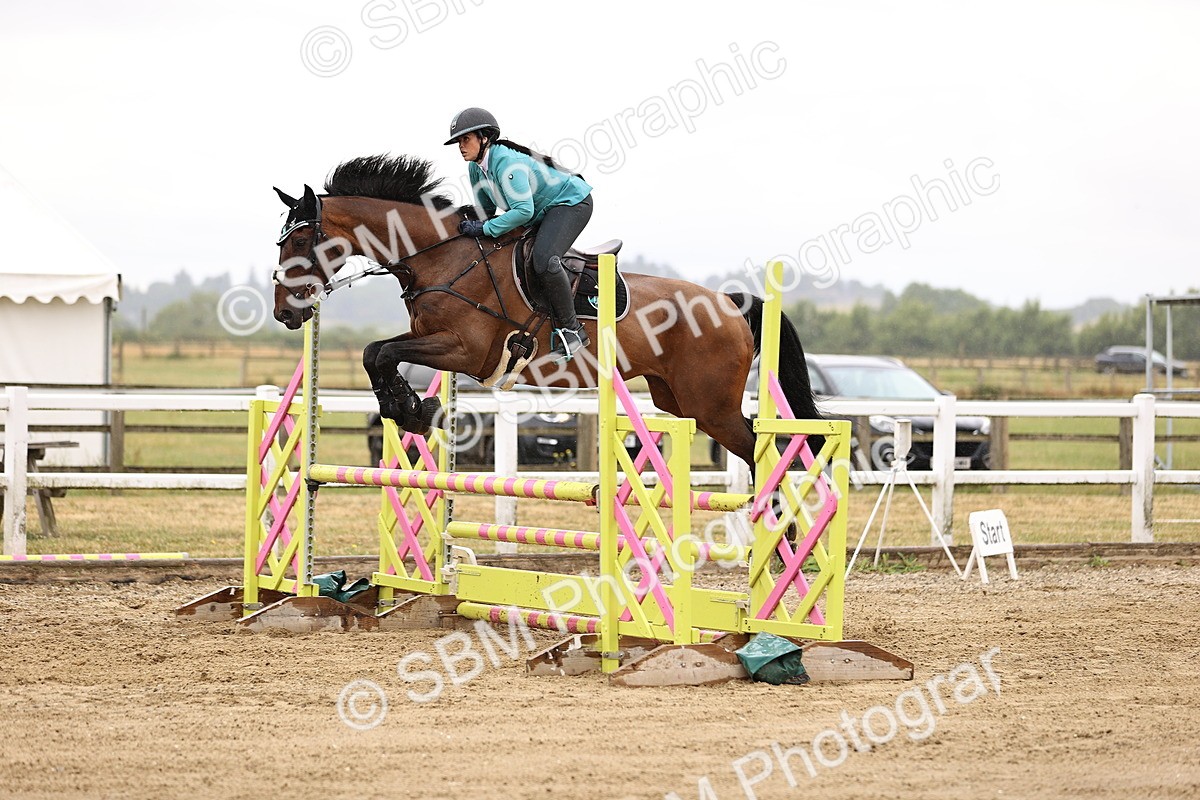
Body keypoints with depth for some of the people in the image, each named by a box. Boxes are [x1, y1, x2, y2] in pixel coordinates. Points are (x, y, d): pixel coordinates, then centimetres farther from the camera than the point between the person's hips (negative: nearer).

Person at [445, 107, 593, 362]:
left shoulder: (505, 162, -29)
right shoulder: (477, 168, -1)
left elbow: (524, 210, -35)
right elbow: (486, 209, 10)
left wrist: (484, 229, -33)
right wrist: (472, 225, -10)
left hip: (572, 202, -11)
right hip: (543, 212, 11)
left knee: (544, 260, -30)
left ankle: (571, 330, -21)